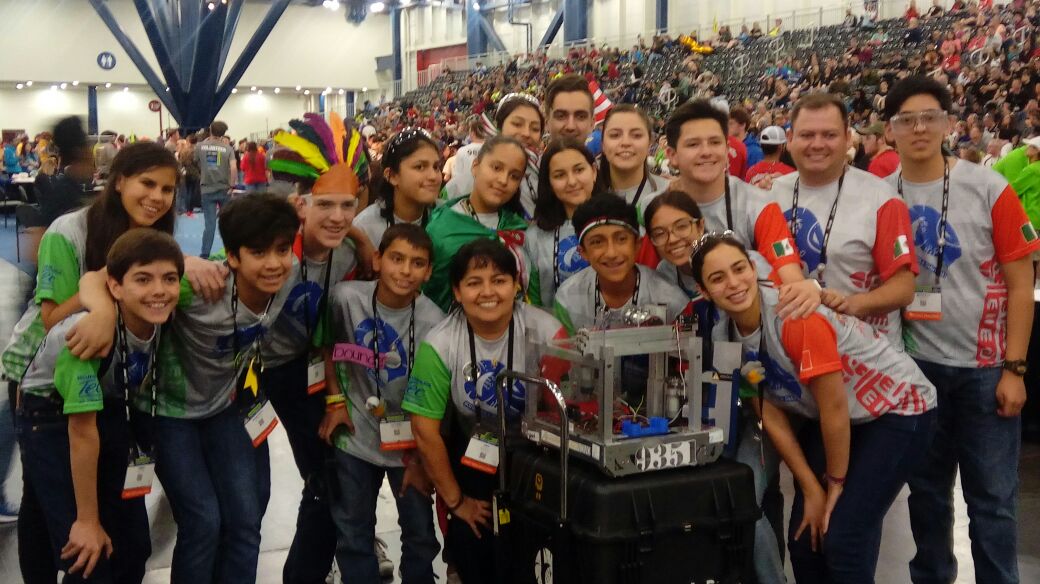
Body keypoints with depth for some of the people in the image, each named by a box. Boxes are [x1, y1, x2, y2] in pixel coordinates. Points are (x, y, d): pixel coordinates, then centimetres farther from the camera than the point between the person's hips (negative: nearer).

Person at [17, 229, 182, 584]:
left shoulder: (163, 318, -21)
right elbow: (82, 431, -26)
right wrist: (86, 521, -19)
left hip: (110, 411, 6)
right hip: (51, 419, -5)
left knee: (135, 546, 9)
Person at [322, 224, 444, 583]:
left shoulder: (433, 323, -20)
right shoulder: (346, 297, -16)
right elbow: (327, 348, 4)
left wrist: (419, 458, -4)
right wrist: (334, 401, -1)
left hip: (411, 443, -1)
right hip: (356, 438, 1)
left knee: (421, 536, 13)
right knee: (352, 535, 14)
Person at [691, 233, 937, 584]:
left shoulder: (796, 316, -31)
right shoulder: (723, 337, -9)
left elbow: (834, 408, -24)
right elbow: (771, 416, -3)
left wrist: (836, 482, -11)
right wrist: (811, 490, -4)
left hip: (898, 408, -6)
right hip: (827, 419, 7)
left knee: (842, 540, -13)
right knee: (803, 539, 4)